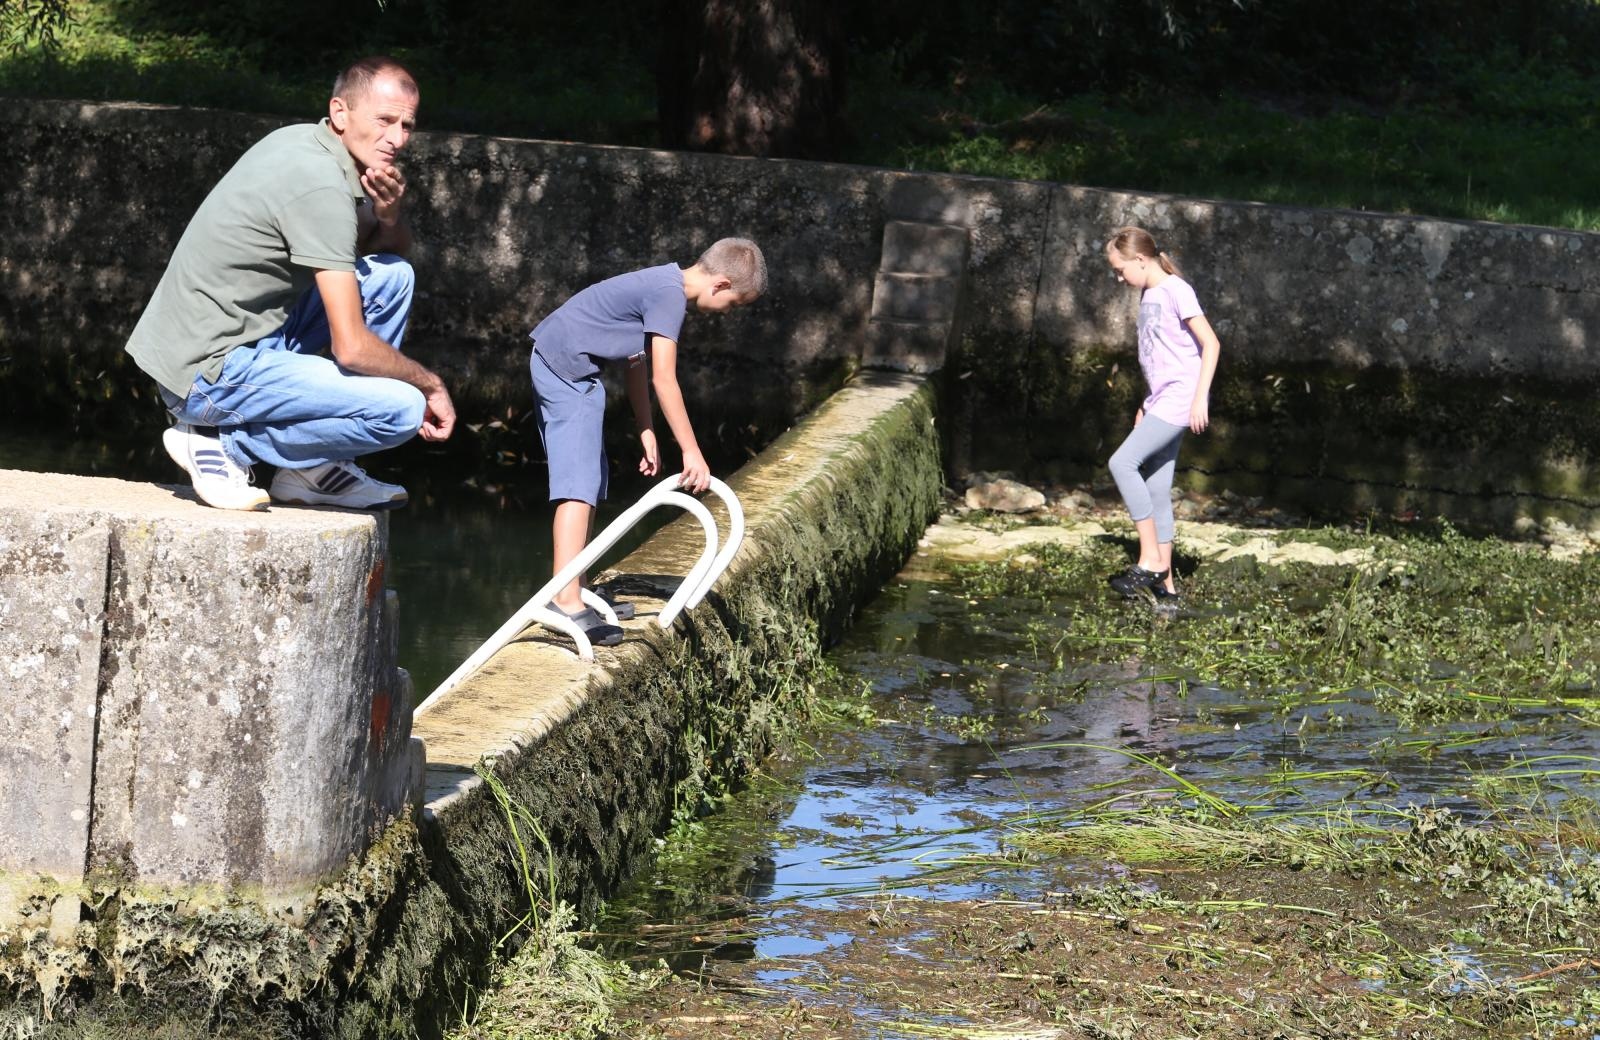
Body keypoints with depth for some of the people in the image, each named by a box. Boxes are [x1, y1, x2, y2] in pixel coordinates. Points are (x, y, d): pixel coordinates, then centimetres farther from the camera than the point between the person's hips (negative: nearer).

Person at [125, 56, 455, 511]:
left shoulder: (302, 142, 9)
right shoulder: (321, 185, -20)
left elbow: (395, 249, 22)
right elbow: (351, 348, -22)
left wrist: (387, 217, -2)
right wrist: (430, 384, -5)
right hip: (210, 374, -10)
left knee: (391, 275, 13)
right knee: (400, 409, -20)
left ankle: (315, 468, 12)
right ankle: (225, 444, -5)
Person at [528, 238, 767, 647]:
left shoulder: (661, 285, 15)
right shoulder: (670, 294, -17)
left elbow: (637, 363, 20)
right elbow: (664, 380, -19)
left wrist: (647, 432, 19)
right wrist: (692, 453, -16)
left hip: (553, 364, 11)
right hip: (569, 368, -11)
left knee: (589, 481, 17)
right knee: (579, 486, -16)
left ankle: (576, 593, 23)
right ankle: (566, 602, -22)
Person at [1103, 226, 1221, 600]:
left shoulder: (1175, 291, -11)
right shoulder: (1148, 295, 17)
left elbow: (1210, 343, -15)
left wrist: (1200, 398, -20)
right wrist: (1148, 405, 23)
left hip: (1180, 398, -10)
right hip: (1161, 401, 10)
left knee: (1123, 462, -18)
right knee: (1157, 489, 7)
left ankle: (1150, 561, -14)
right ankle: (1164, 580, 10)